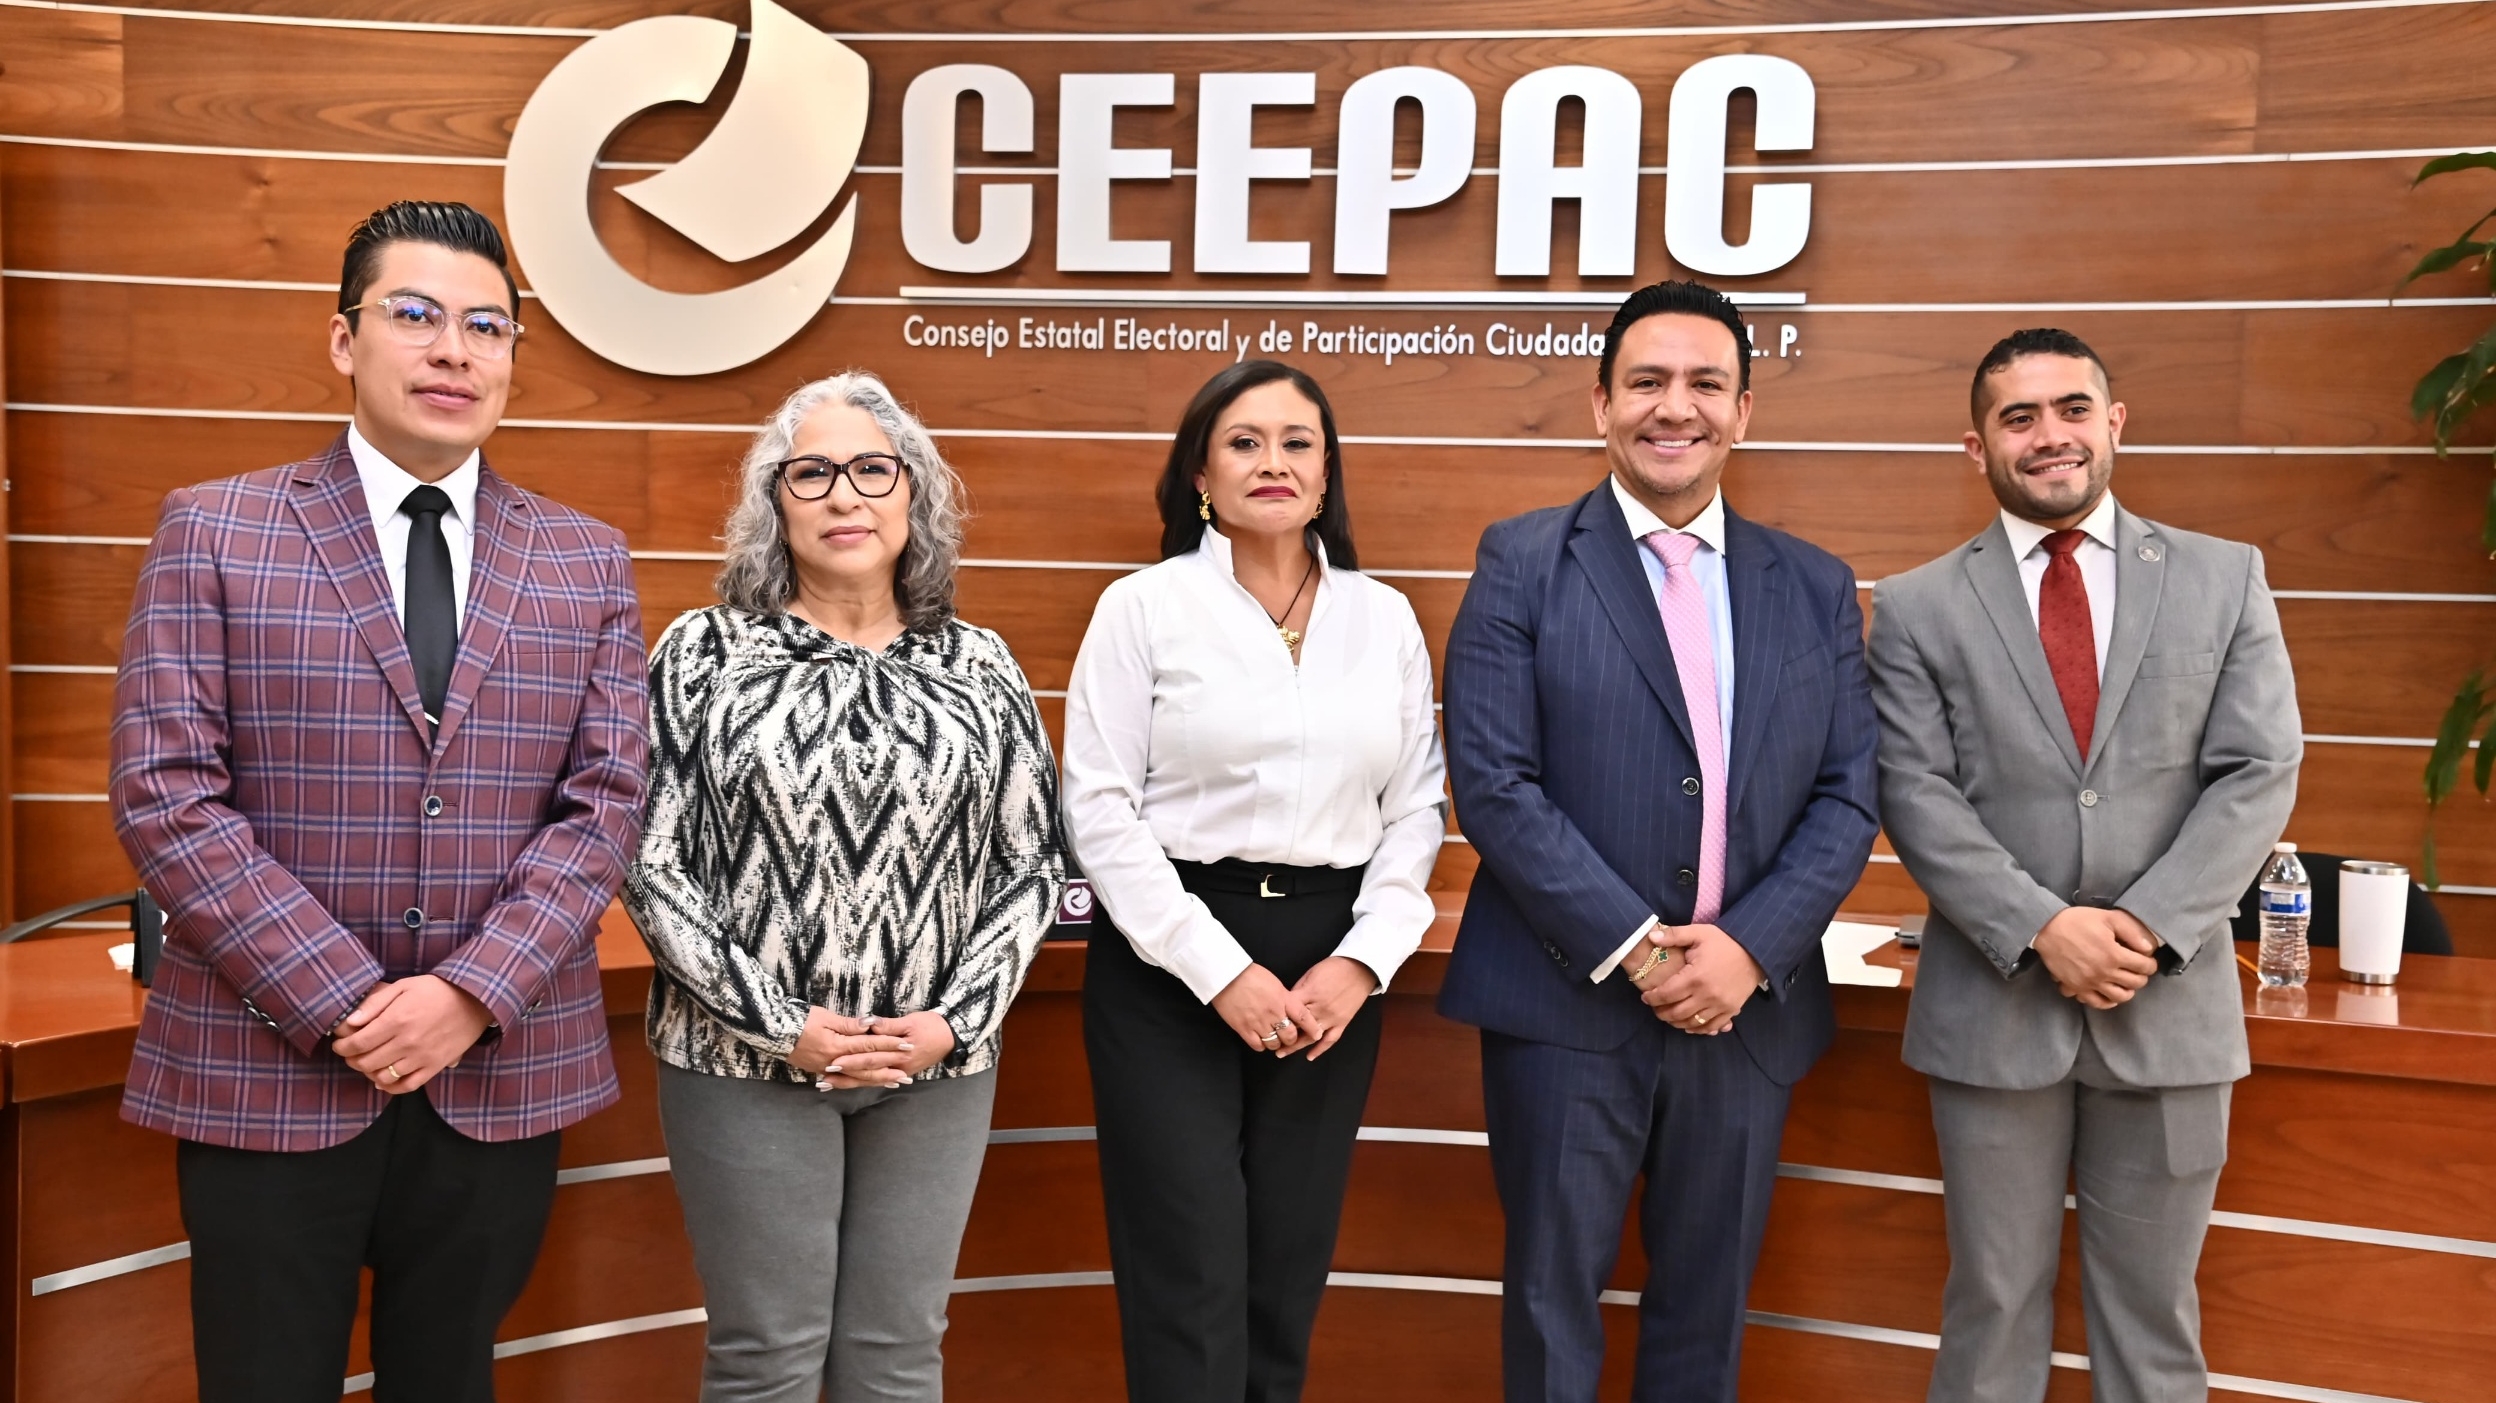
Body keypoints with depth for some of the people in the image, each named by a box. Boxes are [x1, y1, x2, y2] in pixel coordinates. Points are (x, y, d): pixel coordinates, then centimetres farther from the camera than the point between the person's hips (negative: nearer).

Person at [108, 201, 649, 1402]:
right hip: (265, 1075, -2)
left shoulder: (587, 562, 6)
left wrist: (468, 997, -13)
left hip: (503, 1076, 2)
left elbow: (606, 802, -1)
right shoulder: (212, 532, 0)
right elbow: (164, 797, -8)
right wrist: (342, 1004, -14)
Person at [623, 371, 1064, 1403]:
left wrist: (956, 1018, -7)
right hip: (748, 1058, -1)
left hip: (938, 1061, 2)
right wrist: (780, 1023, -11)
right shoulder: (705, 651, 0)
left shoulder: (979, 666, 5)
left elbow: (1032, 863, 6)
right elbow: (651, 862, -4)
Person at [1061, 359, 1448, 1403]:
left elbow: (1417, 808, 8)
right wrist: (1221, 972, -12)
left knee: (1289, 1274, 12)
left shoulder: (1385, 619, 8)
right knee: (1191, 1288, -1)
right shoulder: (1143, 607, -2)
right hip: (1170, 965, -3)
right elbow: (1100, 811, -7)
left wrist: (1362, 962, -6)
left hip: (1332, 974, 3)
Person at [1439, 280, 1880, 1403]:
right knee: (1554, 1298, 9)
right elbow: (1494, 783, -10)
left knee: (1706, 1309, 16)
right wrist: (1632, 949, -15)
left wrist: (1750, 946, -11)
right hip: (1568, 1006, -3)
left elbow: (1845, 797, 4)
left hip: (1749, 1009, 3)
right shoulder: (1523, 563, -2)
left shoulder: (1816, 588, 8)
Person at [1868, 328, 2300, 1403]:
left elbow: (2259, 773, -1)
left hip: (2171, 1002, 1)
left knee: (2152, 1307, 14)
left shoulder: (2225, 579, 5)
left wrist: (2151, 928, -13)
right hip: (1995, 1003, -1)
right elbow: (1916, 794, -5)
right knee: (1995, 1297, 11)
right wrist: (2042, 928, -16)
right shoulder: (1918, 607, 1)